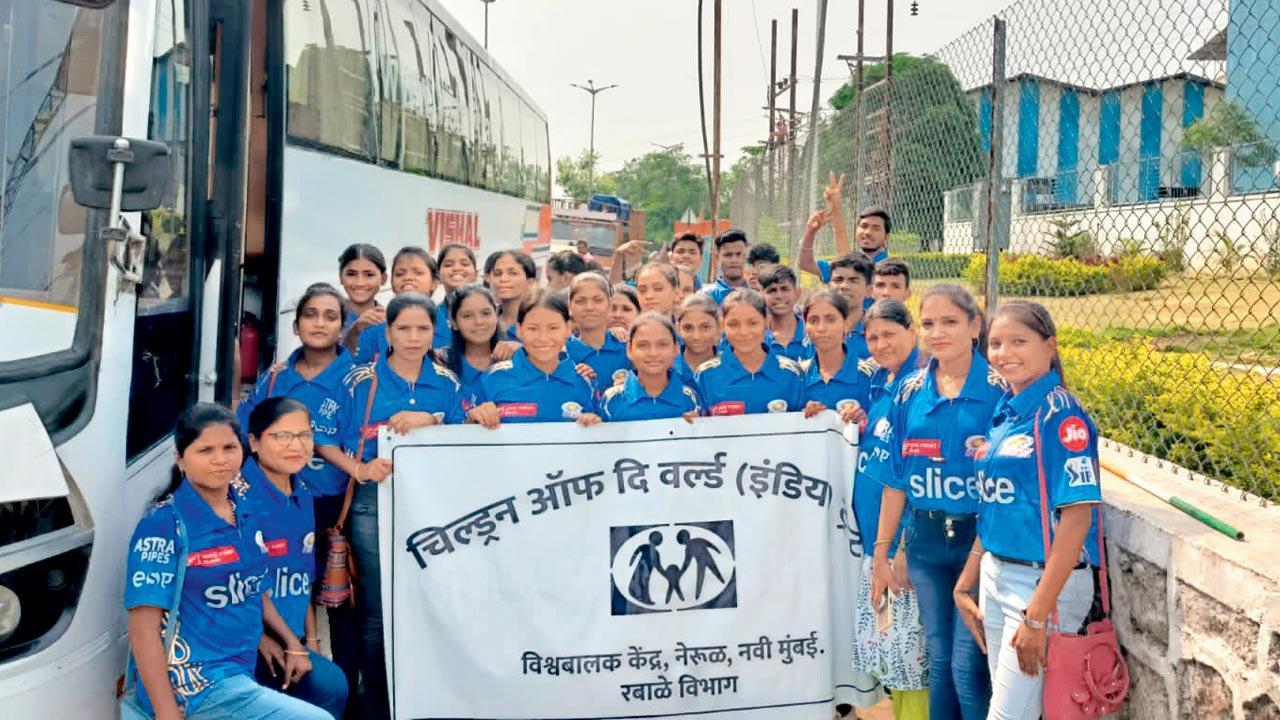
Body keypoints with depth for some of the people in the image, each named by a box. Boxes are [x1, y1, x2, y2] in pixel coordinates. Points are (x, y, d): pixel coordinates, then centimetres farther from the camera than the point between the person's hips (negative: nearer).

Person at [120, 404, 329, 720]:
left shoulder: (246, 508, 4)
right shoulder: (164, 526, -15)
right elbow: (144, 628, -17)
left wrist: (292, 643, 11)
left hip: (240, 672, 7)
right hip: (191, 686, -7)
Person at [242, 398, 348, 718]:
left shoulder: (303, 495, 9)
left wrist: (311, 639, 11)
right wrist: (261, 640, -17)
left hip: (293, 638, 7)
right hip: (244, 642, -7)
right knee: (329, 684, -23)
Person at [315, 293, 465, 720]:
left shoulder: (446, 383, 5)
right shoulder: (361, 380, -1)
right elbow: (325, 441, 0)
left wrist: (429, 421, -12)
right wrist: (359, 469, -16)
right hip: (375, 502, -2)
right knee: (376, 610, 4)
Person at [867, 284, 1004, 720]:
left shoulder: (999, 389, -8)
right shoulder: (910, 392, 5)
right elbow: (895, 480, 8)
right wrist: (880, 553, 8)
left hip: (978, 537, -4)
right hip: (925, 540, 4)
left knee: (968, 665, -4)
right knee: (938, 659, 14)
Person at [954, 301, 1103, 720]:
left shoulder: (1060, 414, -15)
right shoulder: (1005, 411, 8)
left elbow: (1077, 517, -20)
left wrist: (1038, 613, -21)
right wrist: (966, 583, 13)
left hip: (1045, 581, -8)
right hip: (996, 576, 8)